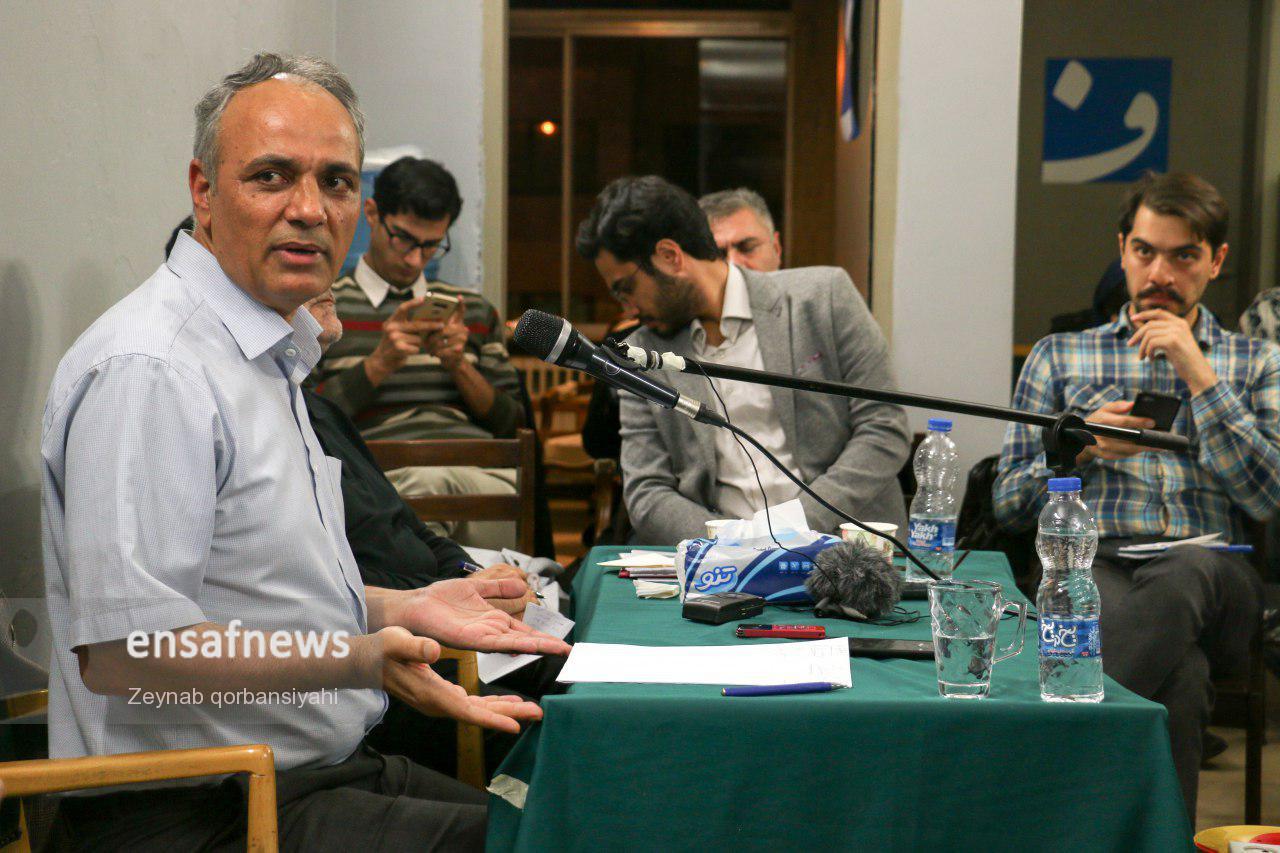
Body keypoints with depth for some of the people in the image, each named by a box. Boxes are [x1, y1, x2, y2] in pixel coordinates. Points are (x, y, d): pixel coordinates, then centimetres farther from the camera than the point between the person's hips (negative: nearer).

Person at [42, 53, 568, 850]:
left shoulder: (266, 352, 15)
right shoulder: (148, 370, -19)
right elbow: (120, 650, -26)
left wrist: (401, 610, 15)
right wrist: (359, 658, -29)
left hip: (316, 772, 10)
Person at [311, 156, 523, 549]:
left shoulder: (476, 311, 25)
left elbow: (512, 423, 20)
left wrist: (458, 365, 3)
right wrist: (379, 364, -5)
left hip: (484, 474, 2)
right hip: (384, 473, -2)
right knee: (427, 478, -39)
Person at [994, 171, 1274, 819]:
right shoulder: (1059, 356, 22)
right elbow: (1008, 503, 18)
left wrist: (1198, 374, -2)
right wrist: (1082, 446, -2)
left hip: (1213, 577, 0)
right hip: (1090, 567, 0)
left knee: (1183, 575, -41)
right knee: (1180, 675, -38)